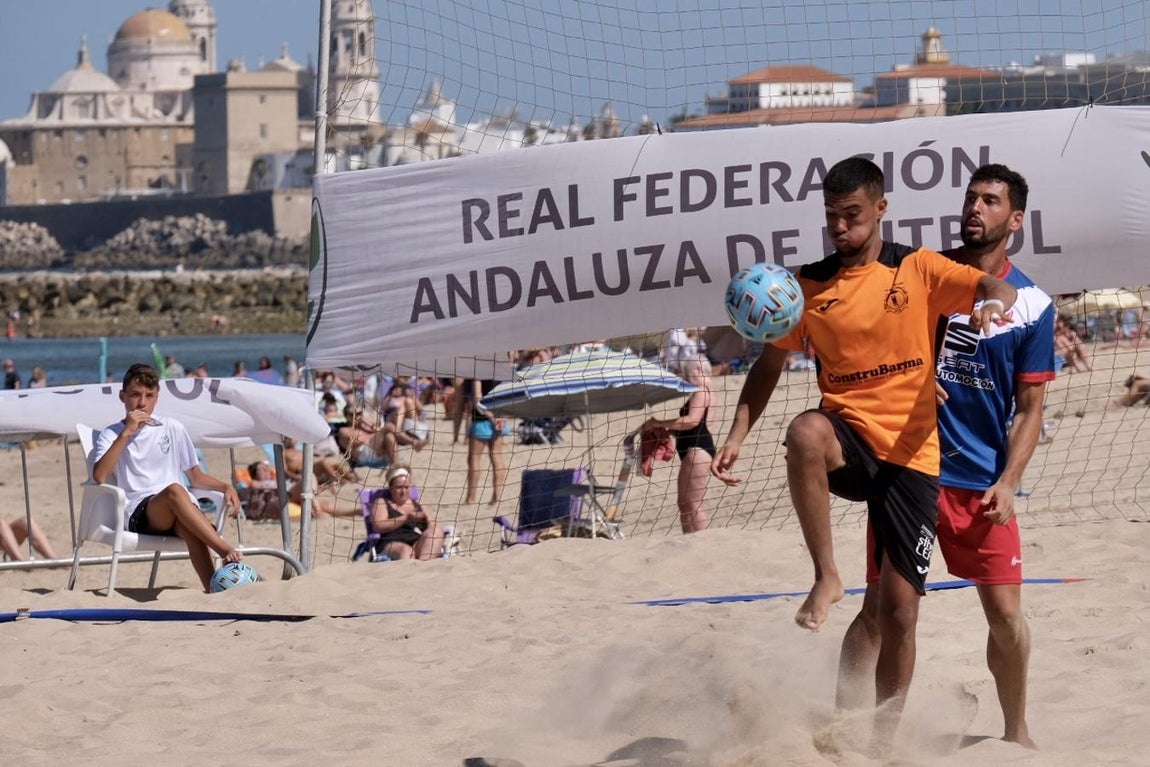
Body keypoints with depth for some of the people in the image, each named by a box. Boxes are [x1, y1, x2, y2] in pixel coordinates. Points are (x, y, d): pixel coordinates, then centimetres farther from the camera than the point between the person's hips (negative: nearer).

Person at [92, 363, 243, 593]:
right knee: (174, 490, -37)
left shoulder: (173, 429, 21)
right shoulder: (111, 436, 14)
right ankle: (226, 552, -48)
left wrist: (225, 486, 5)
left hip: (177, 513, 2)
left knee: (189, 528, -38)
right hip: (138, 515, -2)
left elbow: (196, 477, 25)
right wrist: (126, 433, -7)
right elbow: (99, 476, -6)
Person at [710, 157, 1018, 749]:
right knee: (806, 431, -39)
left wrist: (993, 303, -35)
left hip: (911, 455, -1)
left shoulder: (919, 270, 2)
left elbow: (996, 289, -10)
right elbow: (770, 363, 14)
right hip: (848, 440, 1)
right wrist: (737, 436, 2)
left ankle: (883, 738, 16)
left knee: (899, 608, -1)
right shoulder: (809, 286, 7)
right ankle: (826, 577, -27)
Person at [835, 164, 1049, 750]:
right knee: (880, 609, -5)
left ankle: (1017, 734, 20)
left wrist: (1008, 482, -10)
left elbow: (1029, 408, 2)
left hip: (983, 482, 0)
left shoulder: (1032, 305, 1)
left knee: (1006, 614, 1)